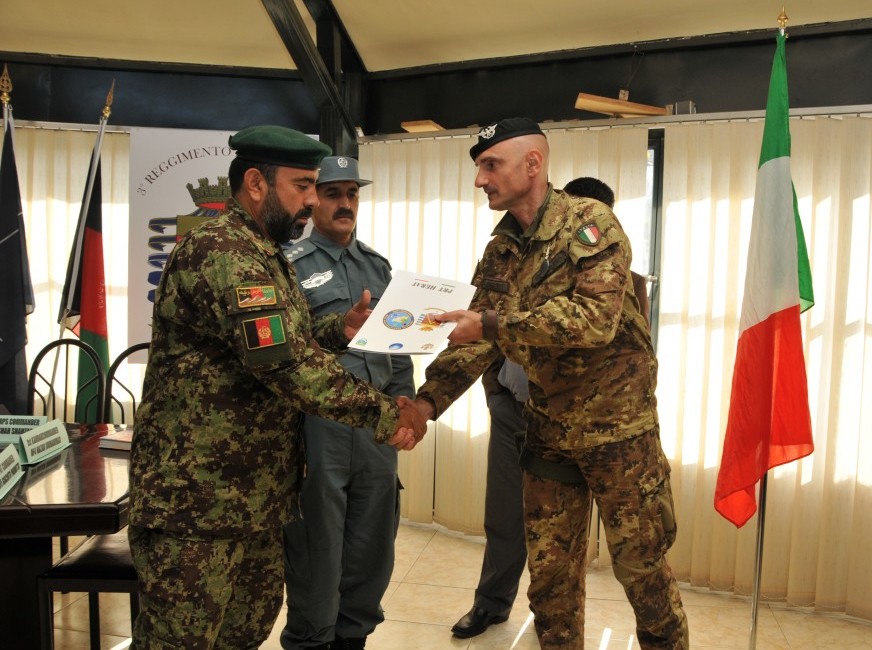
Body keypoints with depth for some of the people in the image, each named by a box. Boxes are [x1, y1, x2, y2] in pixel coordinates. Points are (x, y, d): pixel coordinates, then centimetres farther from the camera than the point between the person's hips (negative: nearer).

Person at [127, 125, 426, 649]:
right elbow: (287, 363, -27)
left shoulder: (265, 254, 15)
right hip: (198, 500, -10)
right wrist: (384, 415, -21)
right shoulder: (222, 252, -19)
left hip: (254, 496, 10)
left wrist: (341, 329, 1)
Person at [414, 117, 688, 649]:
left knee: (641, 564, 8)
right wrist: (428, 399, -14)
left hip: (616, 424, -5)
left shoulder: (590, 223, -13)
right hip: (548, 431, 6)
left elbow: (596, 319, -27)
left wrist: (492, 324, -28)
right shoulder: (500, 251, 5)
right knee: (550, 570, 13)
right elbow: (477, 339, 1)